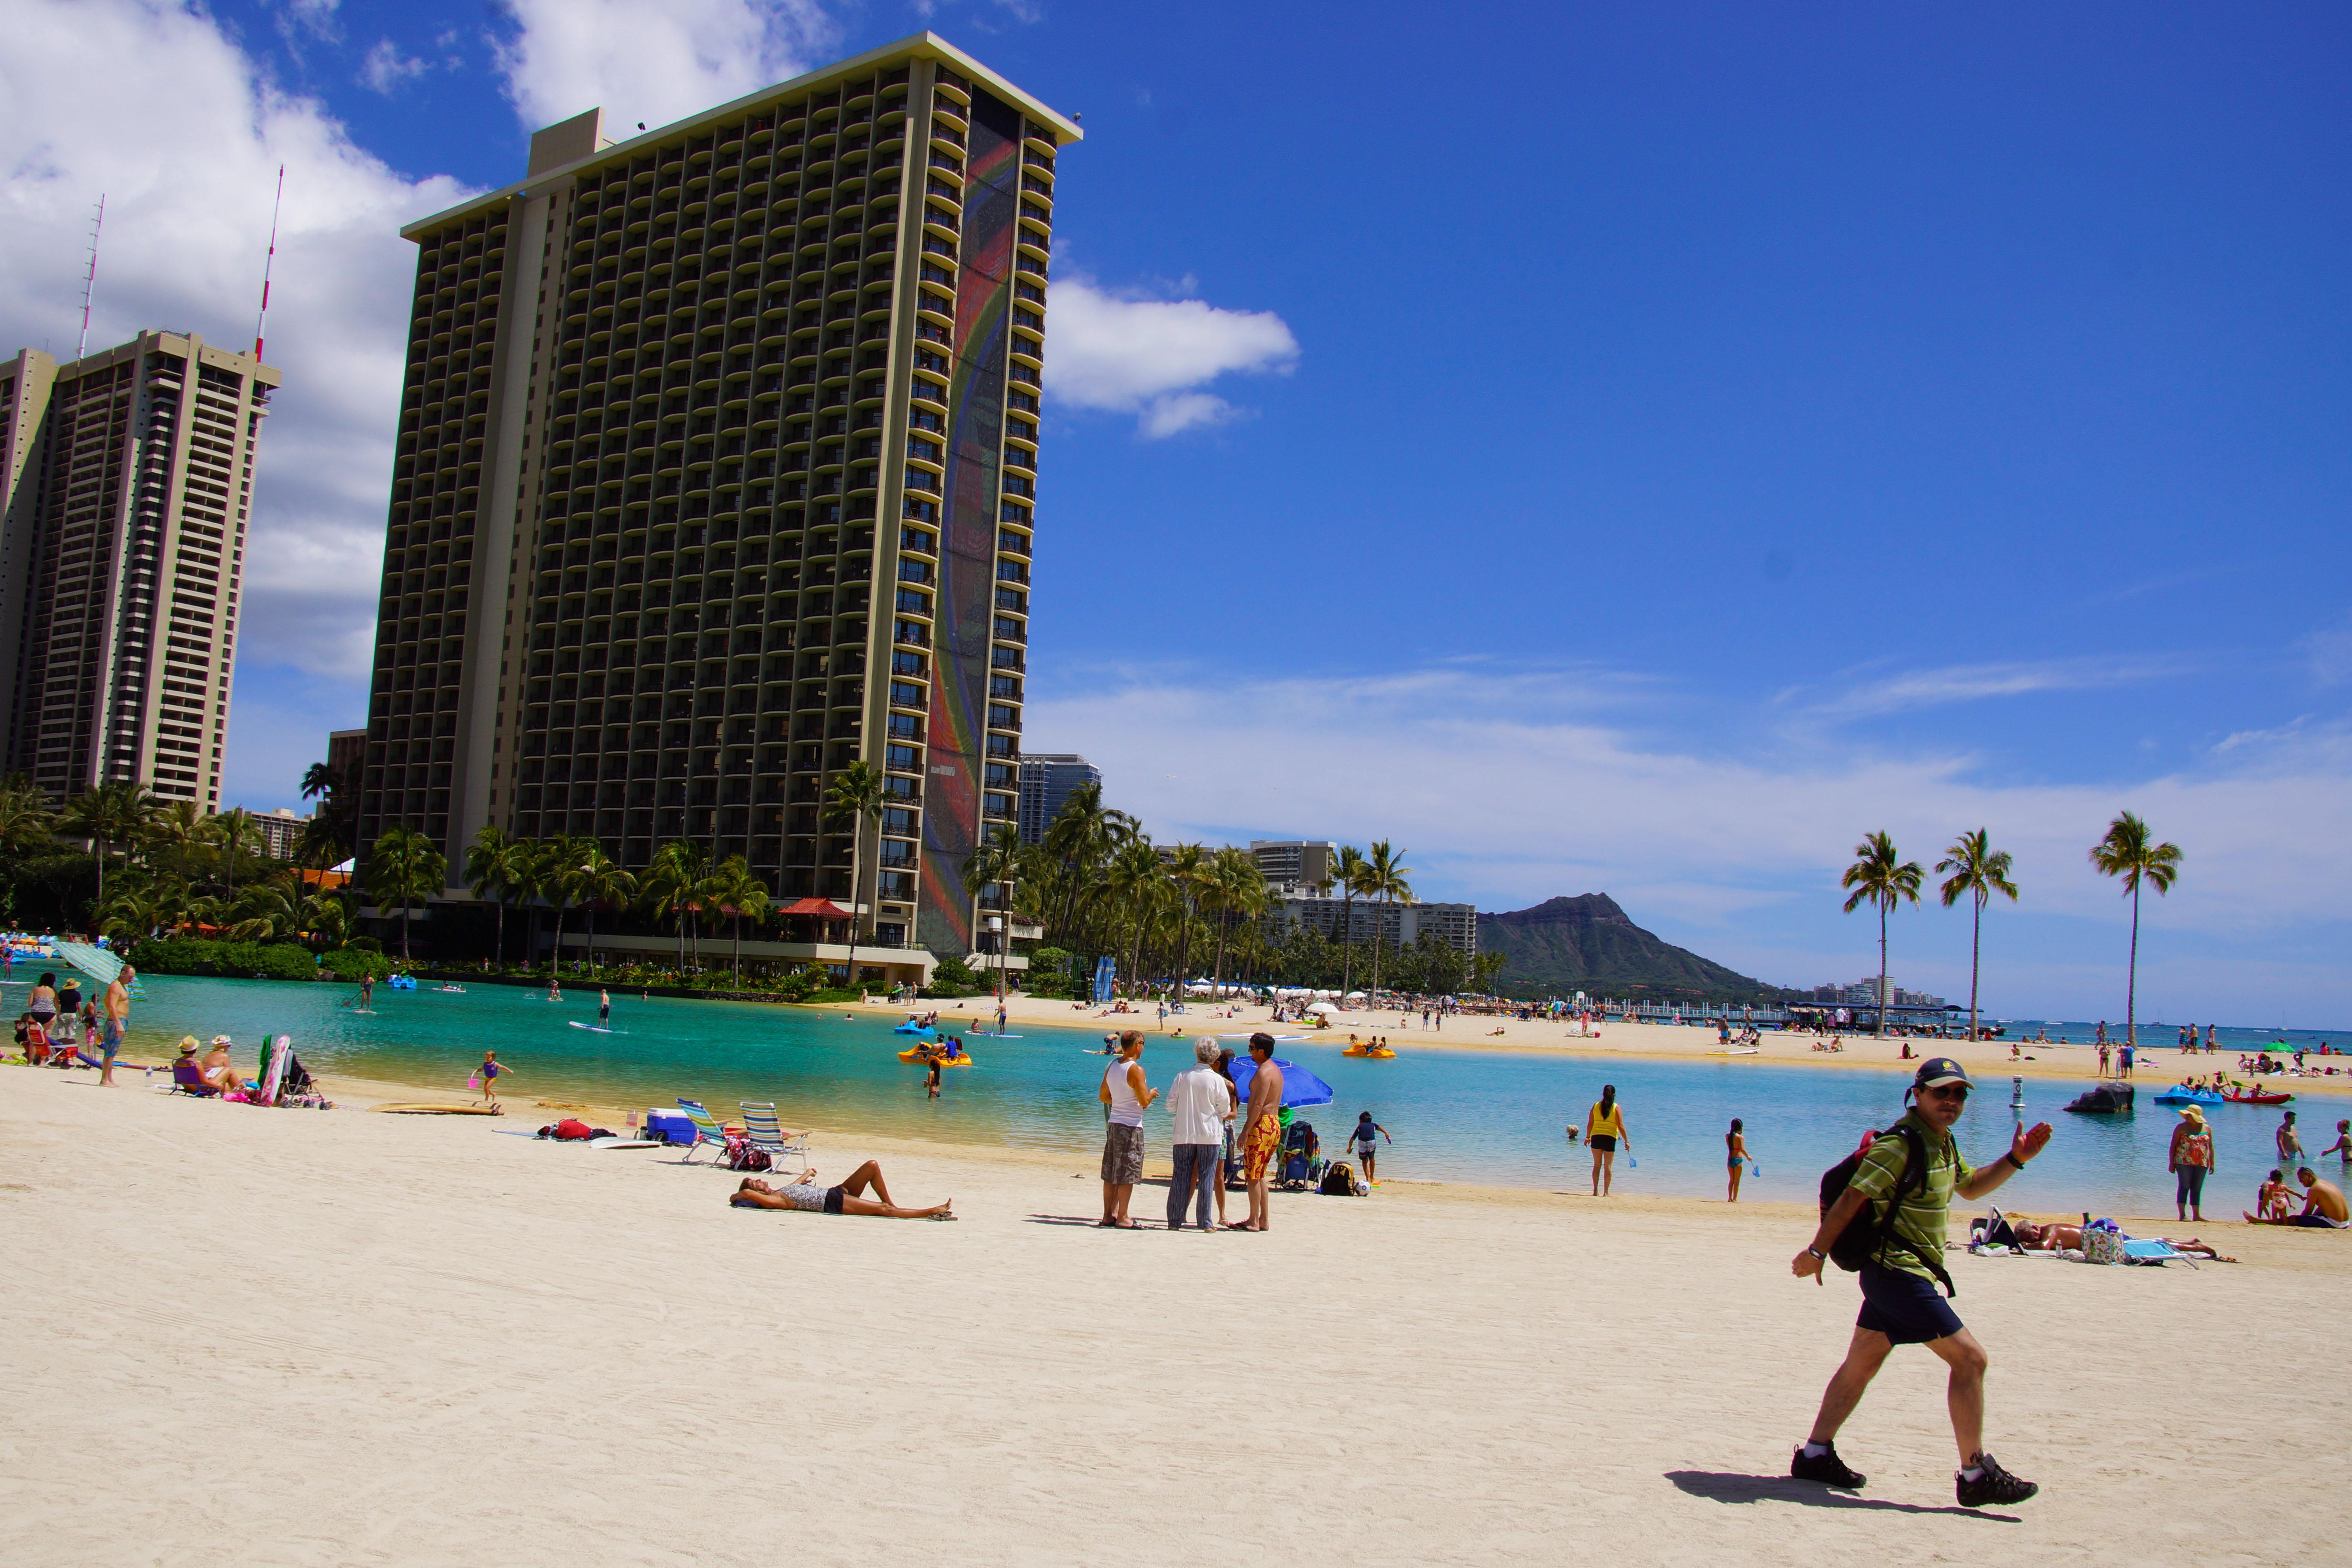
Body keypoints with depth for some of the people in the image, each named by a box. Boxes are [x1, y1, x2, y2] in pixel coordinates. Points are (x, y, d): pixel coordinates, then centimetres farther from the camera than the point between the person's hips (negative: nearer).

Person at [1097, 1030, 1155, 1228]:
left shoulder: (1112, 1068, 8)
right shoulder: (1136, 1070, -15)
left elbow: (1104, 1097, 17)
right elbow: (1144, 1102, -16)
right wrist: (1151, 1094, 4)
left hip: (1113, 1123, 8)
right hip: (1131, 1126, -8)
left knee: (1111, 1174, 11)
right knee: (1127, 1176, -1)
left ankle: (1108, 1216, 15)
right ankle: (1122, 1218, 2)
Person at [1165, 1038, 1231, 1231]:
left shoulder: (1183, 1076, -1)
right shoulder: (1217, 1081, -6)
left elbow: (1171, 1105, 2)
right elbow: (1225, 1111, -1)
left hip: (1184, 1135, 2)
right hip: (1210, 1135, -2)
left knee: (1181, 1177, 6)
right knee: (1206, 1178, 3)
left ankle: (1175, 1220, 8)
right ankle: (1204, 1222, 2)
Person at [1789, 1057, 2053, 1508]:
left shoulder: (1942, 1143, 12)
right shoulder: (1900, 1145, -19)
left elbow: (1970, 1187, 29)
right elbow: (1851, 1199, -18)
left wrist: (2016, 1159, 17)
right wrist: (1816, 1252, -16)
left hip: (1894, 1274, 10)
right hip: (1899, 1272, -10)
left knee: (1861, 1365, 13)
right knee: (1970, 1357, -8)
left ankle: (1815, 1455, 20)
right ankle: (1976, 1476, -1)